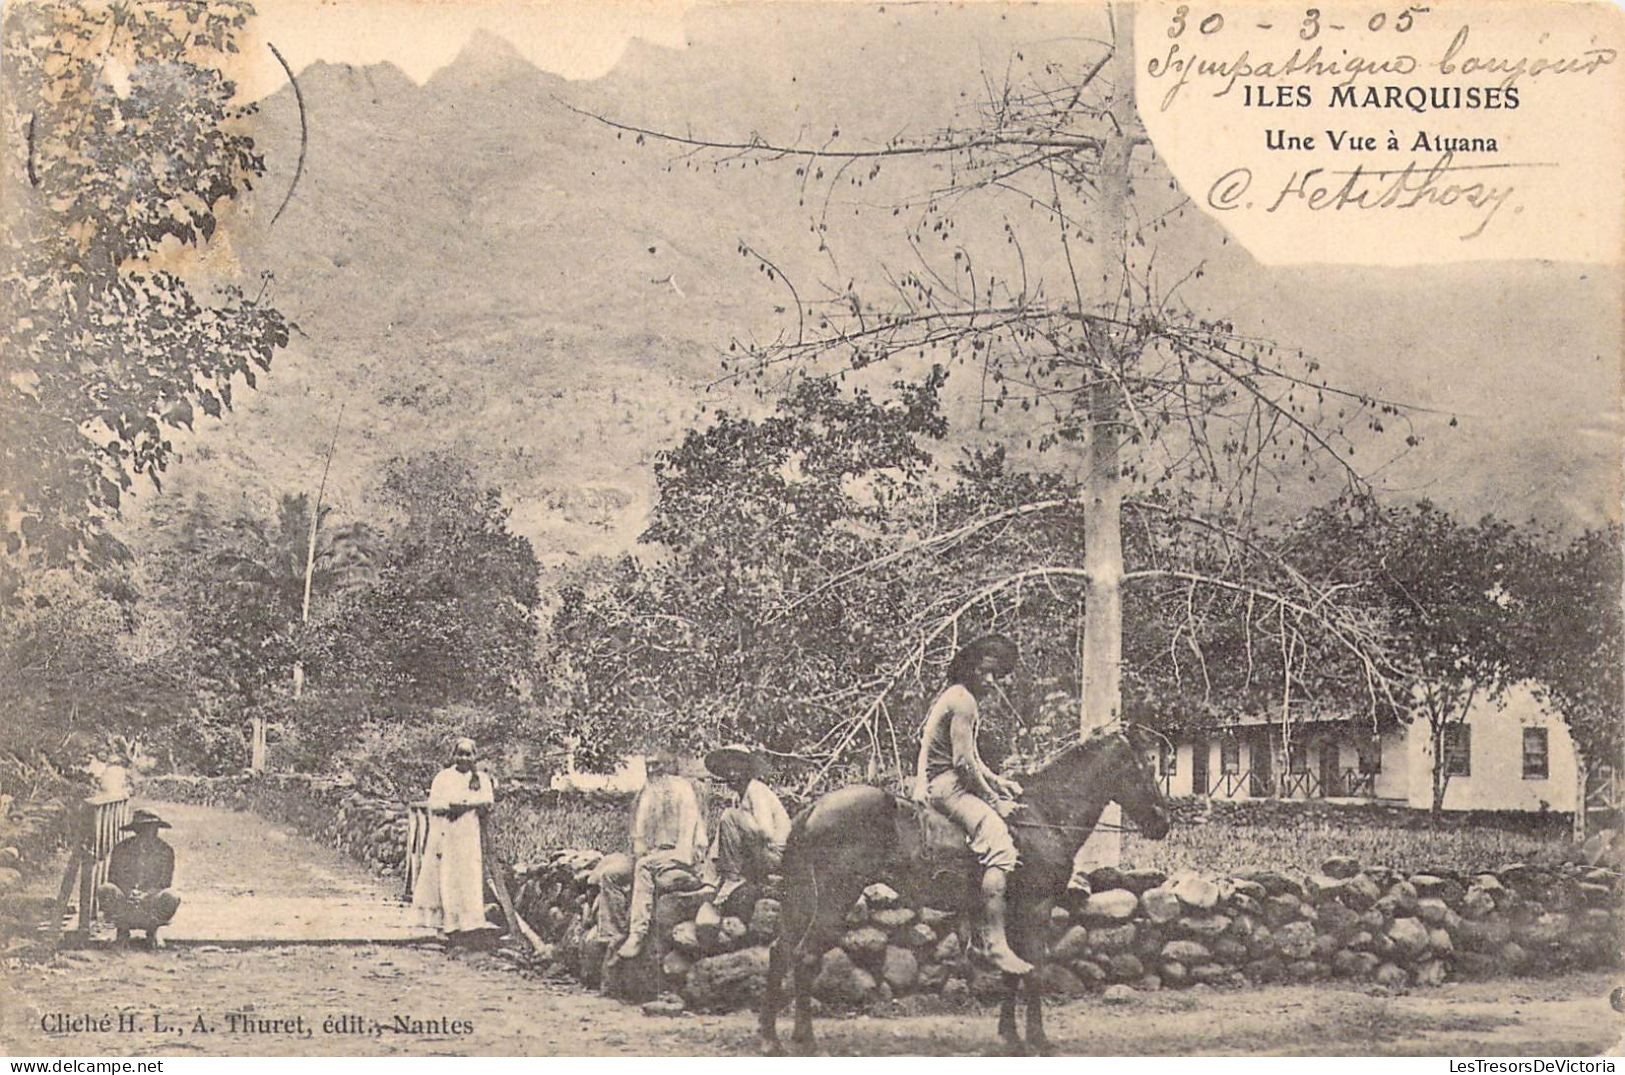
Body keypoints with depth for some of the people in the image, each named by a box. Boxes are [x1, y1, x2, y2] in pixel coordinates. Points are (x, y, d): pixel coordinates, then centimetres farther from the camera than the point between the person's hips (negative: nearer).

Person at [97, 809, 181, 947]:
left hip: (150, 901, 0)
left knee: (170, 898, -33)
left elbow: (164, 883, -3)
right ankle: (123, 930, -2)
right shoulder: (121, 848, 0)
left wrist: (144, 895, -23)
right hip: (124, 902, 0)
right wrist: (129, 893, -21)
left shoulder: (165, 851, 1)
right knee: (105, 891, -31)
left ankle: (152, 931, 1)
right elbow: (113, 879, 0)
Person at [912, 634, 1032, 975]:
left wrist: (997, 782, 12)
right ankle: (995, 944, -32)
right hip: (944, 785, -11)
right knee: (999, 842, -27)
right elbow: (963, 763, -19)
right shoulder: (962, 700, -14)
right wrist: (994, 800, -11)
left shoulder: (966, 699, 18)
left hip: (952, 782, 11)